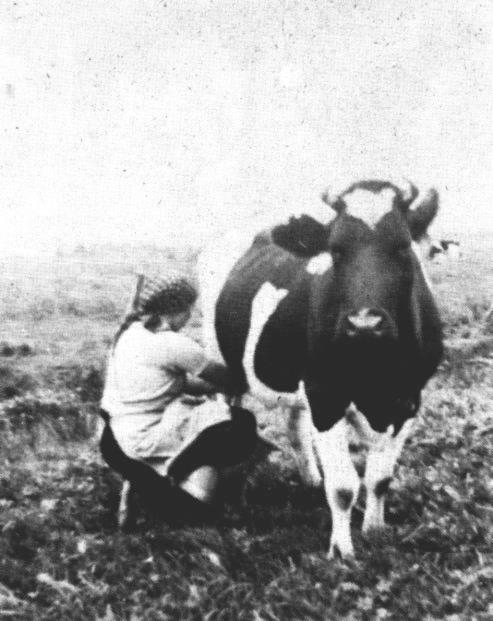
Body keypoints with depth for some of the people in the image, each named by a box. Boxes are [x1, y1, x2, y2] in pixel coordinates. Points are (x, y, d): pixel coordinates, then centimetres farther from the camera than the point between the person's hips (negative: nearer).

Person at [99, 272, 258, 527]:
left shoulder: (130, 332, 6)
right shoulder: (171, 344, -19)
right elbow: (220, 376, -6)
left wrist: (204, 386, 5)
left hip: (114, 435, 9)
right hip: (142, 442, -9)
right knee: (243, 426, -6)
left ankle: (142, 478, 13)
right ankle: (168, 476, -2)